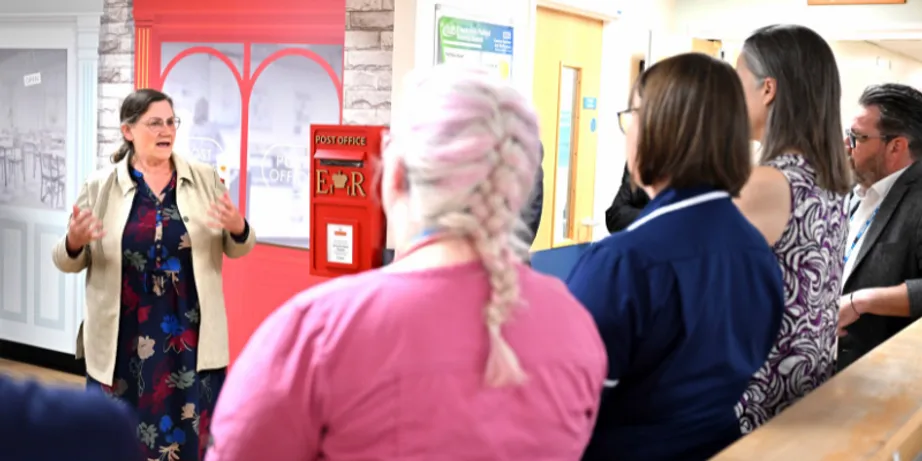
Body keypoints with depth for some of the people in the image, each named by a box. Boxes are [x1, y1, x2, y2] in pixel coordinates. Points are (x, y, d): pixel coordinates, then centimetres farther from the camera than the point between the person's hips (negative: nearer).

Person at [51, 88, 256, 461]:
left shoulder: (205, 179, 5)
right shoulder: (100, 186, 2)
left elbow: (238, 249, 7)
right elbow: (69, 262, 6)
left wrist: (238, 229, -15)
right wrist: (75, 242, -17)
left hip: (190, 334, 1)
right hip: (124, 336, 0)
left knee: (190, 430, 5)